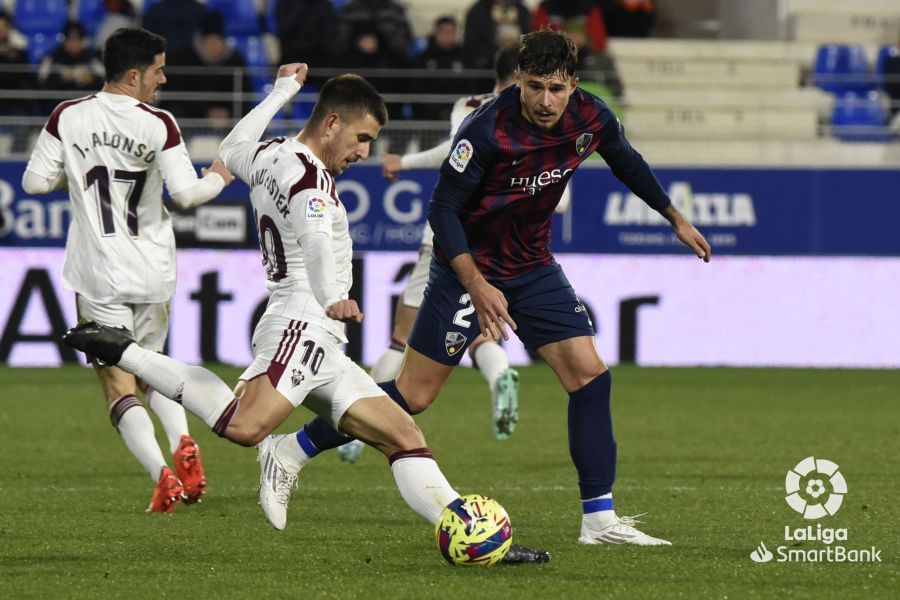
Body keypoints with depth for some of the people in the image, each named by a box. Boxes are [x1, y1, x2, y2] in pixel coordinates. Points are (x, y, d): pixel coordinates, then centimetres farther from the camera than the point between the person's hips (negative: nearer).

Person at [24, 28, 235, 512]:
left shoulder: (67, 118, -3)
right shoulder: (158, 125, -8)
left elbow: (34, 182, 0)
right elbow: (186, 194, -11)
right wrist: (216, 179, 10)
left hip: (97, 273, -1)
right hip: (153, 272, 1)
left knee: (119, 385, 0)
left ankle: (163, 475, -18)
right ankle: (183, 445, -1)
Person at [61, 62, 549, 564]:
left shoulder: (268, 156, 21)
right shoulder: (308, 175, -8)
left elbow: (233, 148, 47)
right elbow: (317, 243, -30)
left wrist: (284, 89, 57)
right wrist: (332, 299, -46)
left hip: (322, 350, 12)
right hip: (302, 326, -12)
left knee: (404, 436, 5)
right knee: (246, 427, -30)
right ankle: (125, 353, -16)